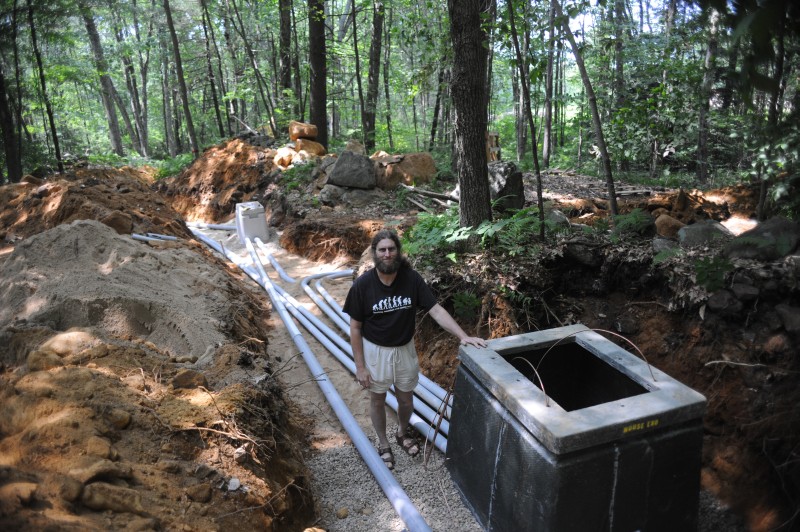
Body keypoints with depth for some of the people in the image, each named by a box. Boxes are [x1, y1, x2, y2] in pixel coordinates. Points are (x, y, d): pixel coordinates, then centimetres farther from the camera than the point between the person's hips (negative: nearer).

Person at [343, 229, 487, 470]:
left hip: (405, 350, 2)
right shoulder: (362, 284, -19)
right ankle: (383, 444, 41)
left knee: (406, 400, 19)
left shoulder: (412, 279, -15)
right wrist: (360, 366, -11)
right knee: (377, 400, 16)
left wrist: (463, 336, -26)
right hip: (375, 351, -2)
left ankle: (402, 432, 50)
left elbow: (436, 310, -15)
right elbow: (355, 328, -12)